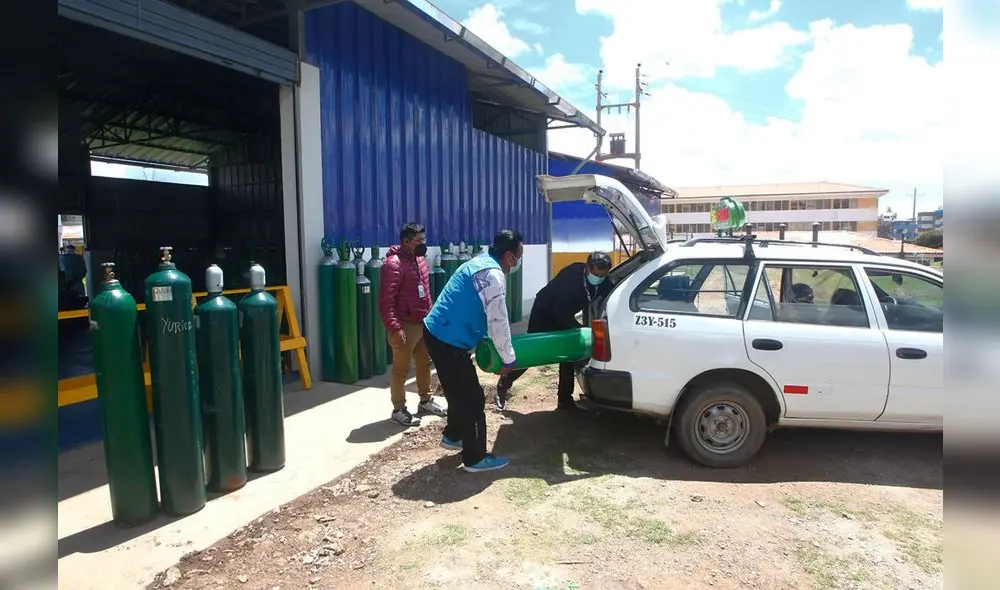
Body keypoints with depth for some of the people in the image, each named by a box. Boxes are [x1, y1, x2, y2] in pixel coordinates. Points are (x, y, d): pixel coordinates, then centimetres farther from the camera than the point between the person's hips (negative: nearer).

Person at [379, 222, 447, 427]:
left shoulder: (420, 260, 11)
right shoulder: (393, 264, -18)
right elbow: (386, 300, -22)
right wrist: (394, 328, -26)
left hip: (424, 323, 9)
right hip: (405, 326, -9)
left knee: (424, 363, 19)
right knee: (401, 369, 2)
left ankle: (426, 400, 35)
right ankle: (398, 410, 13)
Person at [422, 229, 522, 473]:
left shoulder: (481, 263, 13)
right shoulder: (493, 275, -19)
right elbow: (498, 322, -18)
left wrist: (491, 345, 27)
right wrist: (509, 359, -6)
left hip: (439, 333, 10)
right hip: (448, 340, -10)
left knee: (460, 391, 25)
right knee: (472, 398, 0)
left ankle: (453, 436, 42)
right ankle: (475, 458, 12)